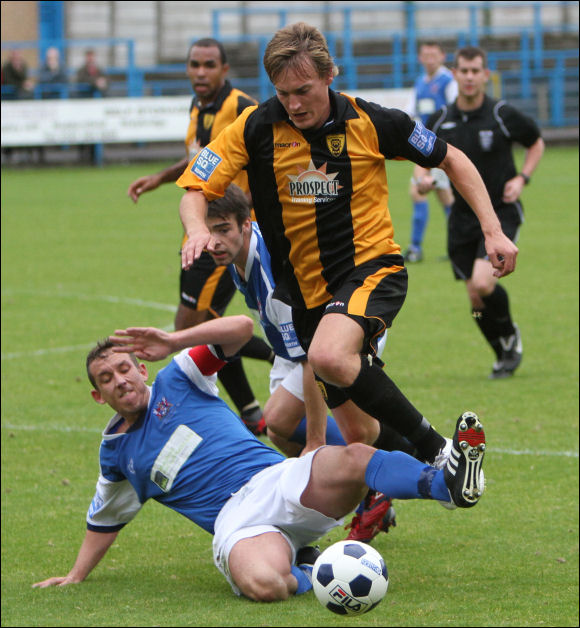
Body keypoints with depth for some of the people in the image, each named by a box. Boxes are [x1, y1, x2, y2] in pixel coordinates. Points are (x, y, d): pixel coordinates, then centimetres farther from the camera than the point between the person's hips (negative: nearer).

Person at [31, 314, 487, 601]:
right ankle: (304, 574, -11)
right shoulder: (116, 451, 21)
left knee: (353, 460, -33)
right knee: (261, 584, -40)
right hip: (235, 521, 0)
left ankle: (449, 483, -49)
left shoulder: (175, 383, 16)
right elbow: (105, 518, 38)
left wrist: (175, 342, -5)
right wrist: (77, 575, 36)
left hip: (279, 482, 0)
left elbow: (241, 327, 6)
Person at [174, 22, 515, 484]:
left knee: (328, 356, -34)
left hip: (373, 268, -4)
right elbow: (196, 189, -4)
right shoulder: (257, 128, -5)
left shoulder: (370, 122, -7)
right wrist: (197, 228, -27)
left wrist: (493, 230, 0)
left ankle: (433, 447, -26)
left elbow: (450, 159, 6)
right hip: (308, 291, 4)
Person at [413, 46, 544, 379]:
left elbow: (537, 143, 8)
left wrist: (521, 178, -6)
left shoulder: (503, 115, -9)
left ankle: (510, 336, 6)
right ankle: (505, 354, 26)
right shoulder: (440, 121, 0)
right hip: (463, 216, 4)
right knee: (476, 297, 3)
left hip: (501, 212, -4)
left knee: (483, 283, -22)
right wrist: (424, 178, -5)